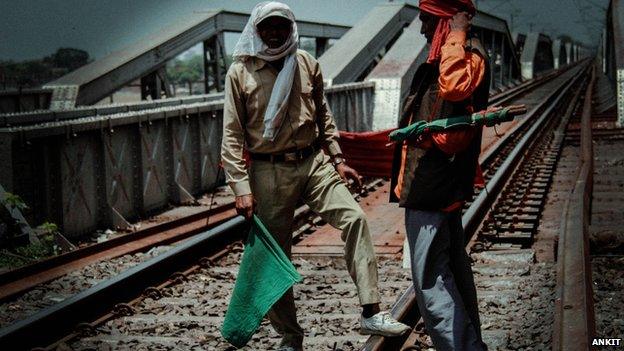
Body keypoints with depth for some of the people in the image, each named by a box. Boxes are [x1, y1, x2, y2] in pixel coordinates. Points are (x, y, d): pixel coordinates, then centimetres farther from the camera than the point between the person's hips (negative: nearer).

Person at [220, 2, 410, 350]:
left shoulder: (307, 64, 5)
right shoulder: (240, 72, -4)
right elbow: (232, 135, -5)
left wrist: (337, 159, 11)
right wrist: (241, 187, -11)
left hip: (313, 162, 2)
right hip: (268, 171, -2)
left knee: (355, 217, -18)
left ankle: (371, 313, -16)